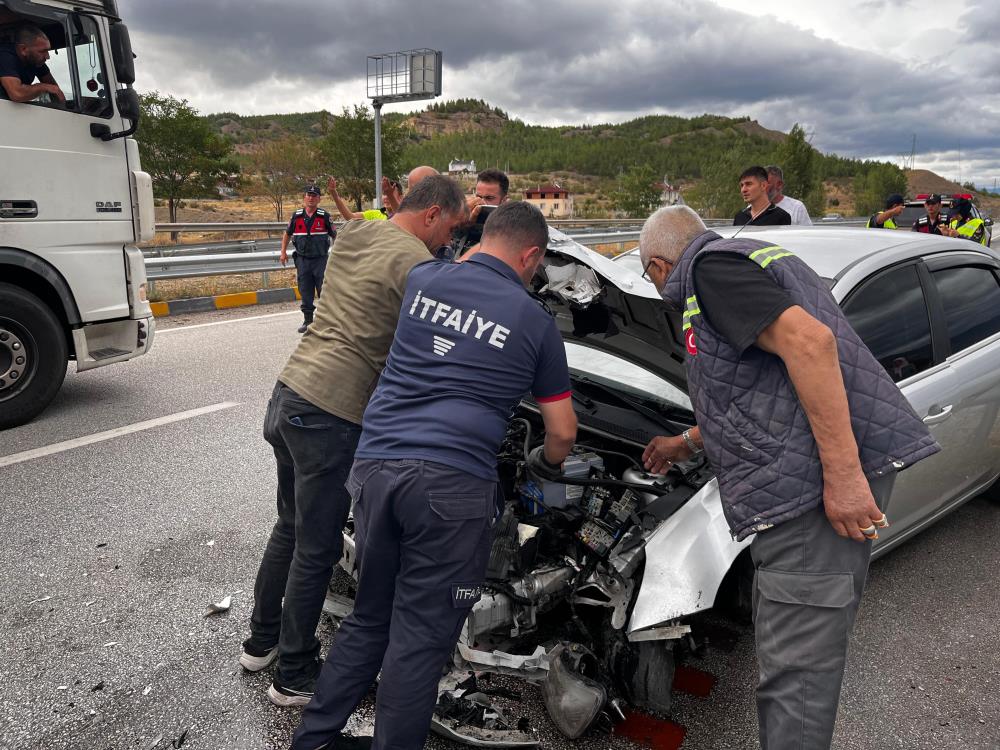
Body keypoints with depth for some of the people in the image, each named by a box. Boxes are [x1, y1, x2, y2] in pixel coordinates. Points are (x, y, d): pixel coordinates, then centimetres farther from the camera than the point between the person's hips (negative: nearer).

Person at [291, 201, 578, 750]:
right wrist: (546, 464, 33)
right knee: (421, 635, 7)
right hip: (452, 483, -5)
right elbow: (562, 433, 14)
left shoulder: (422, 280, 12)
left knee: (368, 618, 22)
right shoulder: (536, 323, 6)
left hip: (375, 465, 5)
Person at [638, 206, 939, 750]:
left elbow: (809, 341, -22)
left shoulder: (710, 267, -5)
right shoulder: (749, 257, 26)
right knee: (805, 651, 20)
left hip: (817, 480, -10)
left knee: (795, 665, -3)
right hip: (813, 480, 10)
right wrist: (687, 442, 45)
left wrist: (843, 474, -24)